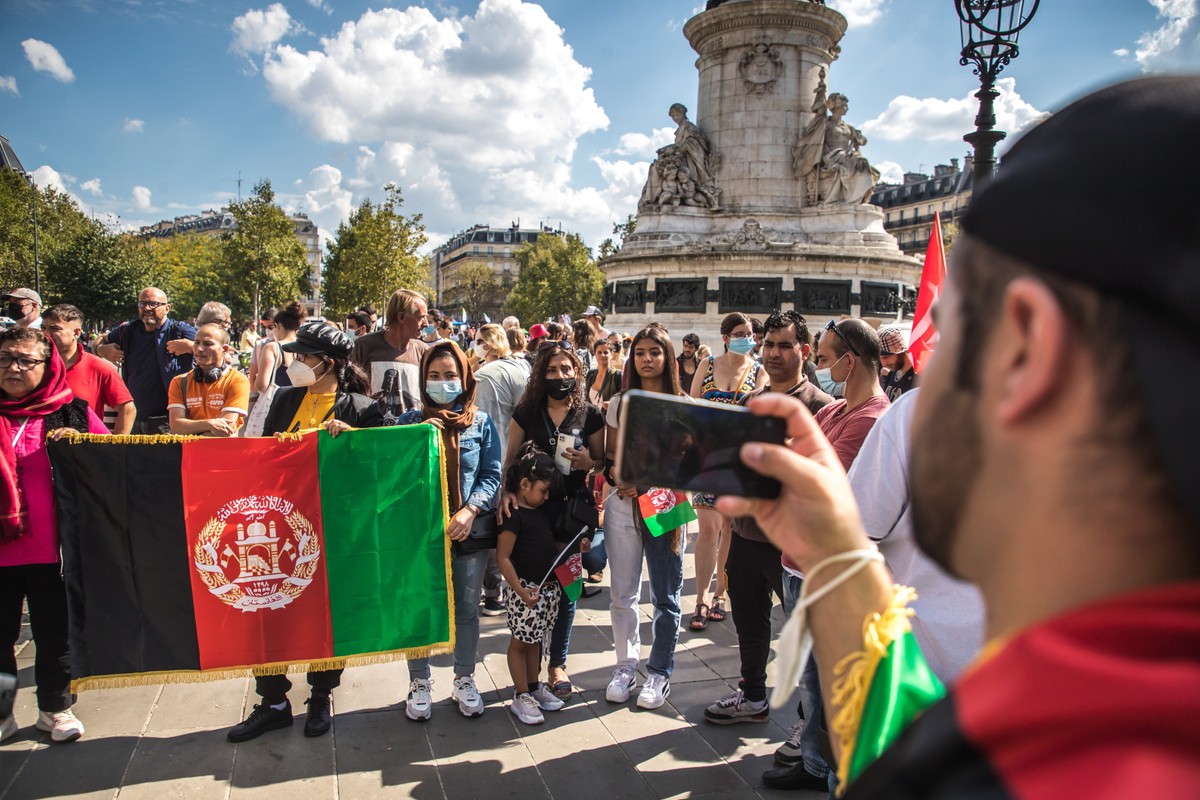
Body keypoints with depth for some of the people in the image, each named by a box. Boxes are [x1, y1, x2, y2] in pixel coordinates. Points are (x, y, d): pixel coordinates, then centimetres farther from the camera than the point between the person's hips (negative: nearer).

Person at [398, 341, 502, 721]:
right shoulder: (410, 421, 3)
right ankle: (419, 683, 25)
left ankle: (464, 681, 28)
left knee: (467, 609, 11)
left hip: (471, 529, 1)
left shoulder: (481, 423, 3)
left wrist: (470, 511, -13)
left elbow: (491, 475, 0)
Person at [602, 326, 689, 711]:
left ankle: (659, 672, 22)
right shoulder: (620, 403, 7)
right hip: (623, 506, 2)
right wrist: (617, 476, -9)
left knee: (666, 596, 7)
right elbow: (610, 455, 11)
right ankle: (626, 665, 25)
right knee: (623, 593, 9)